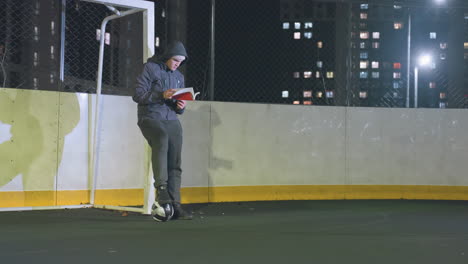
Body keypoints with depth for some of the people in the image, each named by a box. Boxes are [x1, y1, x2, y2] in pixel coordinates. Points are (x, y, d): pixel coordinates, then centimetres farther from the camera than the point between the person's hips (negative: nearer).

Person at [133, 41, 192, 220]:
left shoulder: (179, 77, 19)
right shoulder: (151, 68, 0)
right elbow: (138, 95, -8)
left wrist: (180, 106, -2)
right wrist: (161, 95, -18)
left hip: (172, 120, 6)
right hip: (151, 117, -6)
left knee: (175, 164, -3)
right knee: (161, 139, -36)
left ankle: (175, 206, -1)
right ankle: (161, 188, -35)